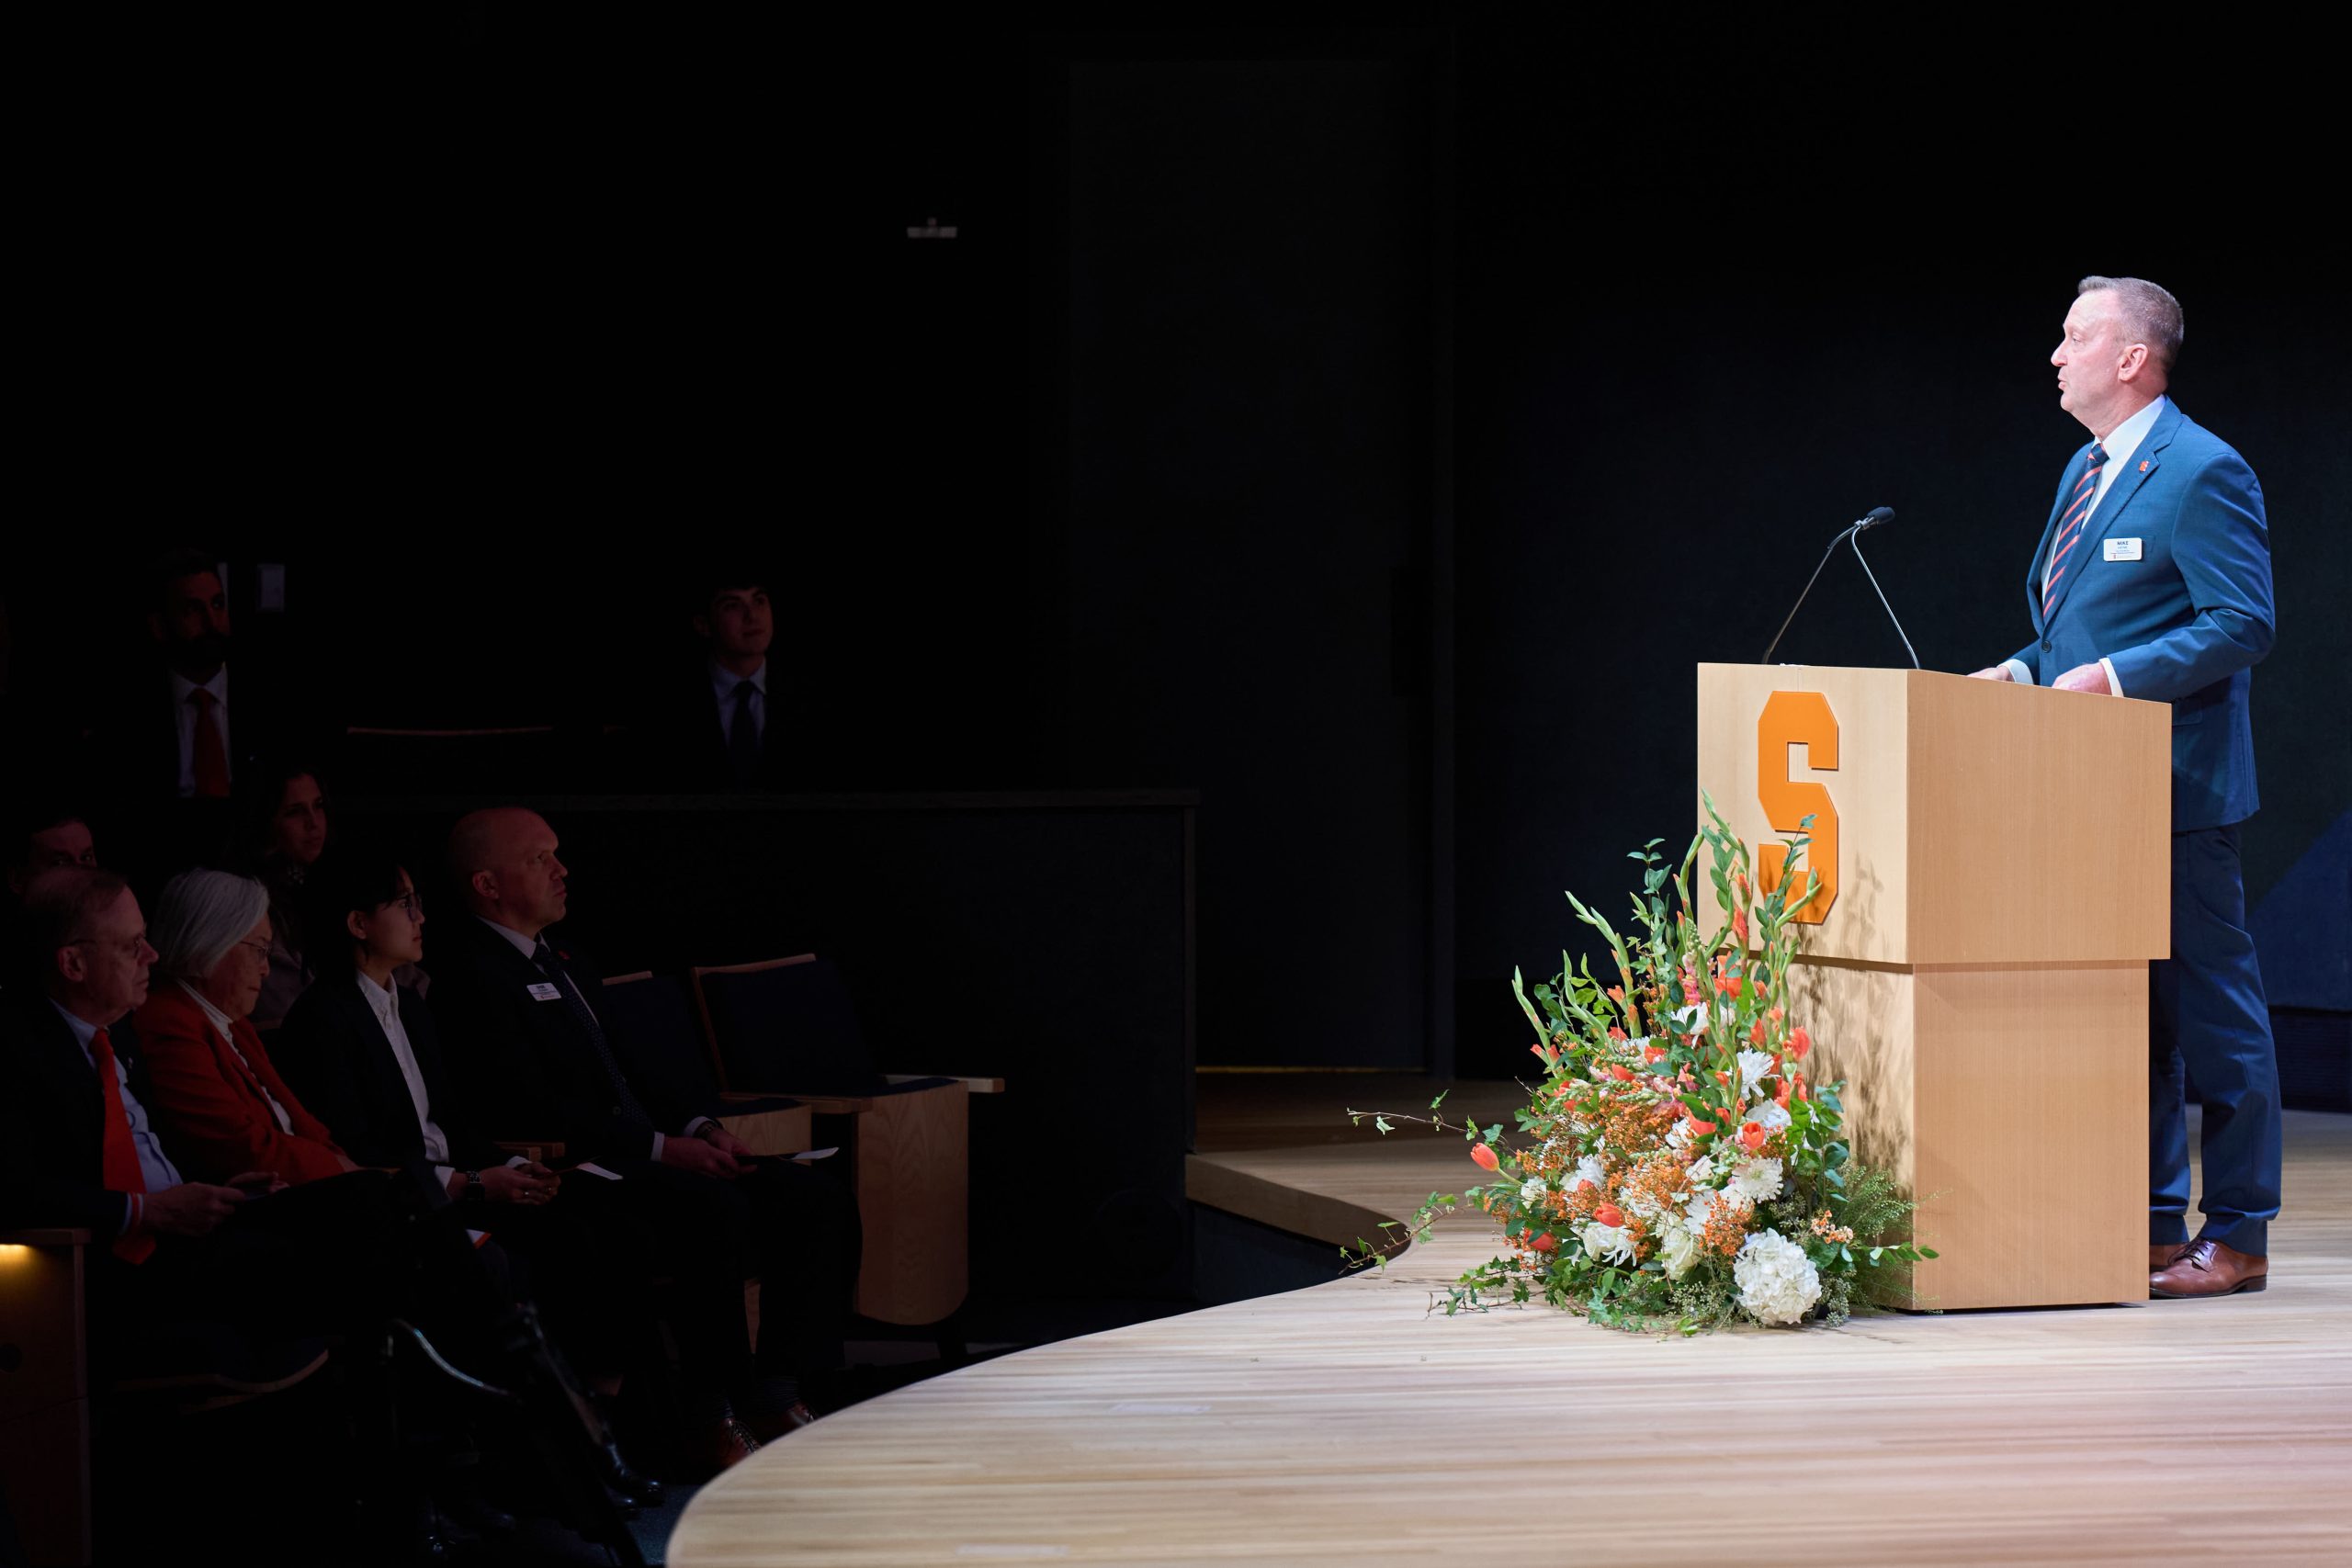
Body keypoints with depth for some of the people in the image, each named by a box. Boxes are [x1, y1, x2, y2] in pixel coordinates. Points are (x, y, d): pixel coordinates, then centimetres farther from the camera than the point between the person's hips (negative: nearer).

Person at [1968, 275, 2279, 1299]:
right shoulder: (2087, 470, 16)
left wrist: (2112, 676, -21)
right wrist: (2030, 670, 7)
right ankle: (2150, 1221, 19)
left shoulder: (2203, 473, -13)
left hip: (2177, 790, -9)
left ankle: (2236, 1235, 3)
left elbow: (2243, 627, -17)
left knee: (2209, 1005, -3)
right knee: (2126, 1008, 12)